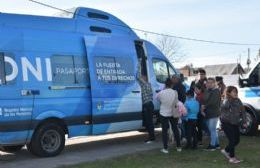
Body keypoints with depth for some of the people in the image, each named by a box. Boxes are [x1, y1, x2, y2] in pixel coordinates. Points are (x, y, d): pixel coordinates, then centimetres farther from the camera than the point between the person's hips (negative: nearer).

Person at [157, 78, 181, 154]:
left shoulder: (161, 93, -17)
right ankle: (178, 147, 21)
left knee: (165, 130, 4)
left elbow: (158, 98, 3)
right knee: (175, 129, 15)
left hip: (164, 114, -2)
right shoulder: (175, 92, -12)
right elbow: (176, 103, -3)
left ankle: (165, 148, 5)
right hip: (173, 114, 2)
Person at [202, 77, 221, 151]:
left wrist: (205, 106, -10)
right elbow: (204, 101, 11)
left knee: (212, 129, -6)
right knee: (212, 130, 15)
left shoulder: (216, 91, -10)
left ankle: (212, 145, 0)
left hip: (213, 114, -9)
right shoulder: (207, 91, 15)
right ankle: (216, 144, 25)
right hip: (207, 114, 9)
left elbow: (212, 102, -20)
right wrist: (202, 109, -3)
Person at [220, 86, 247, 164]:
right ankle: (232, 158, 7)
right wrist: (228, 98, -32)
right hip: (227, 123, -7)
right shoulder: (226, 101, -15)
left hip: (235, 123, 7)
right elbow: (224, 106, -38)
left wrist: (244, 122, 0)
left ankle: (226, 150, 34)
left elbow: (242, 111, 6)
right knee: (232, 140, -9)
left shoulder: (238, 101, 2)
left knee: (237, 140, 10)